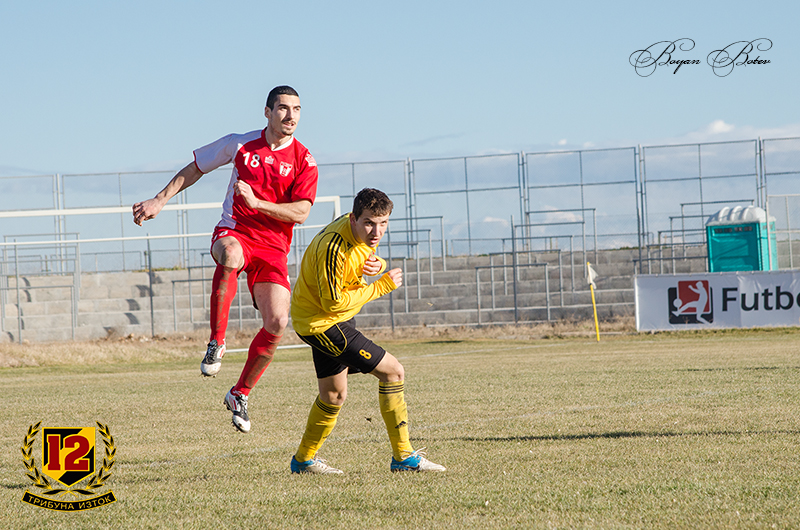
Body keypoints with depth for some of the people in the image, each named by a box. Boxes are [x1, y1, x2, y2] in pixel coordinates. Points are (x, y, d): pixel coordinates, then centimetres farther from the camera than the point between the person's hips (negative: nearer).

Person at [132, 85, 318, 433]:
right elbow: (194, 169, 16)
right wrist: (160, 200, 10)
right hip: (234, 233, -2)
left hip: (272, 247, 2)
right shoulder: (240, 145, 3)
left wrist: (257, 202, -19)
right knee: (230, 255, -42)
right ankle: (216, 343, -30)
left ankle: (240, 394, 7)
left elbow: (300, 213, -7)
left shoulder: (303, 161, 2)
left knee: (277, 322, -15)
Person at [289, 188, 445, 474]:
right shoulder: (333, 248, -31)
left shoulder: (363, 231, -5)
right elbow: (334, 303, -27)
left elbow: (365, 256, 15)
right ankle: (404, 457, -5)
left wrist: (377, 265, -10)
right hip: (320, 321, -10)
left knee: (333, 395, 22)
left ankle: (303, 460, 37)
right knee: (393, 371, -11)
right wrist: (382, 286, -22)